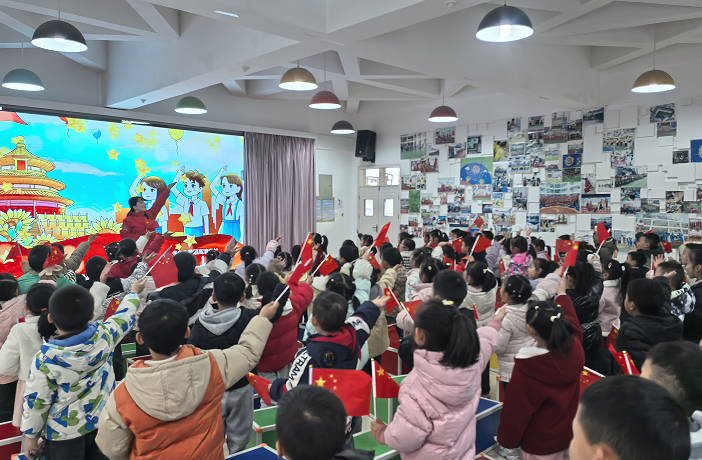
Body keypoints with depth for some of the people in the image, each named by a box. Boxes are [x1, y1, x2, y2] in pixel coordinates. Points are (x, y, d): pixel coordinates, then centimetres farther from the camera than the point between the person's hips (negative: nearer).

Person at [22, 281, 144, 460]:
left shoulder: (45, 359, -24)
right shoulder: (104, 335, -18)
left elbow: (36, 400, -12)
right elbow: (124, 316, 3)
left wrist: (30, 435, 4)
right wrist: (134, 292, 22)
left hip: (64, 434, -3)